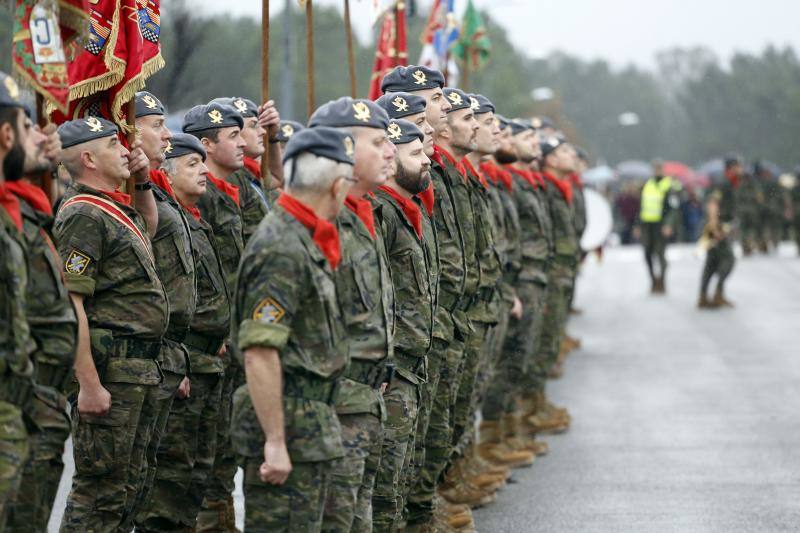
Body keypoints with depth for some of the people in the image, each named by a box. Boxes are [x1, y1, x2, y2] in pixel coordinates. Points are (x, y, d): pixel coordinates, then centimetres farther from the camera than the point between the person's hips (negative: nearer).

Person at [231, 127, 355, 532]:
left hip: (312, 426, 10)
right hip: (290, 424, -10)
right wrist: (275, 442, -25)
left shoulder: (303, 240, 14)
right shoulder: (283, 249, -18)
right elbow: (259, 352, -24)